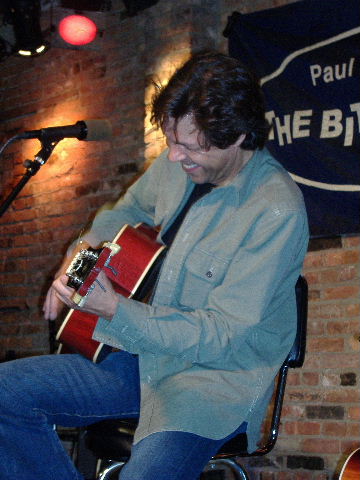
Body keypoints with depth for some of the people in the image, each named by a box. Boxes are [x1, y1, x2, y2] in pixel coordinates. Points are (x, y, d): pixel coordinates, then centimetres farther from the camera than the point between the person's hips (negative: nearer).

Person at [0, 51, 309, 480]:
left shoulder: (277, 211, -22)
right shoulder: (179, 163, 1)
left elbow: (221, 335, -21)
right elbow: (131, 208, 25)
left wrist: (114, 309, -27)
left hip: (220, 376, -7)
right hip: (144, 354, 7)